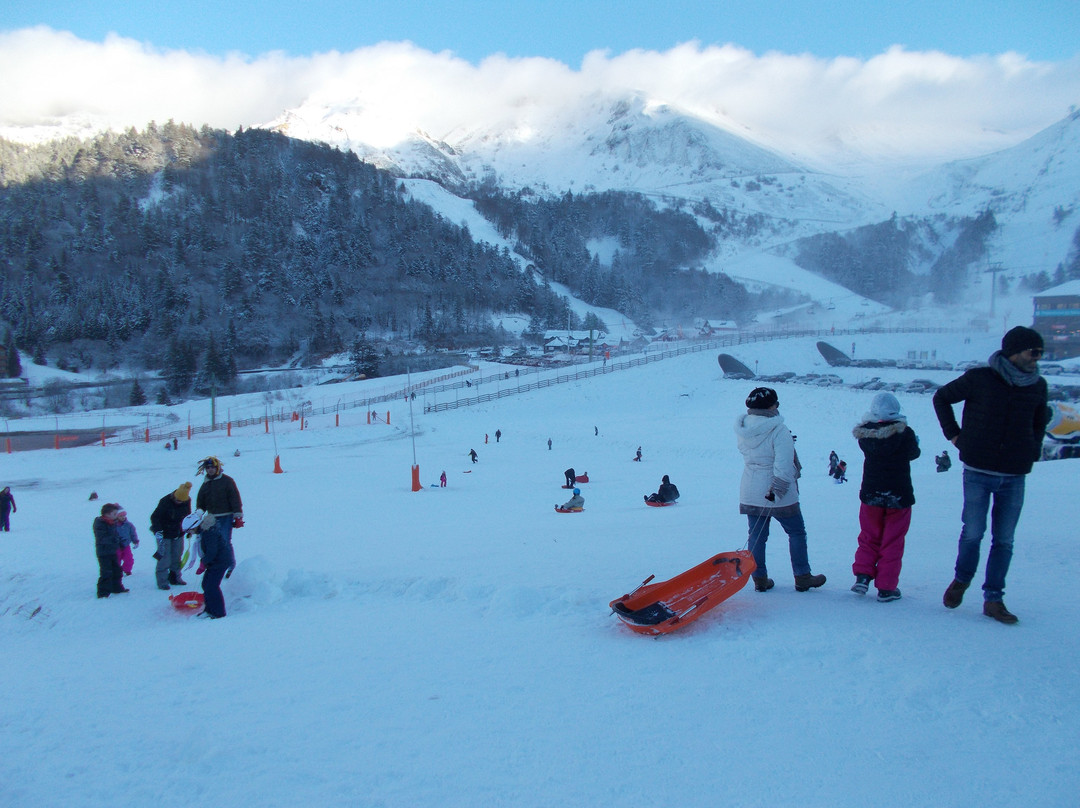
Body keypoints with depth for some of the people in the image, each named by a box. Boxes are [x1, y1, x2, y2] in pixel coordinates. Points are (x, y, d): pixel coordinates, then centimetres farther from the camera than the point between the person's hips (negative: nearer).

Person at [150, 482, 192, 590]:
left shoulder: (187, 502, -6)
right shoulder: (165, 502, -22)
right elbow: (154, 517, -20)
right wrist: (157, 530, -30)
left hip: (178, 534, 5)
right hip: (165, 534, -5)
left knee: (177, 556, 12)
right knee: (165, 558, -6)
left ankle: (175, 578, 26)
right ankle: (162, 581, 5)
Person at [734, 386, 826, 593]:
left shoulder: (742, 429, 1)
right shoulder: (778, 430, -19)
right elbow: (783, 462, -26)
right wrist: (777, 488, -23)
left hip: (750, 492, 6)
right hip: (780, 496, -5)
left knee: (756, 535, 12)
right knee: (797, 533, 10)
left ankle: (760, 578, 15)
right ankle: (802, 577, 15)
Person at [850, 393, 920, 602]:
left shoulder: (865, 433, -8)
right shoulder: (905, 433, -15)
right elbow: (913, 453, 2)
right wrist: (915, 443, 24)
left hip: (870, 494, 2)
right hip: (899, 496, -2)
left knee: (869, 538, 19)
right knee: (892, 543, 8)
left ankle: (862, 576, 9)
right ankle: (886, 588, 10)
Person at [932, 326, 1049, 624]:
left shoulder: (1038, 386, 5)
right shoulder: (979, 378, -7)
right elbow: (941, 397, 7)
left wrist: (1032, 450, 13)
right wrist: (953, 434, 2)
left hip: (1015, 477, 3)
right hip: (978, 472, -3)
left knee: (1004, 540, 5)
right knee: (973, 532, -1)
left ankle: (993, 599, 15)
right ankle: (961, 579, 26)